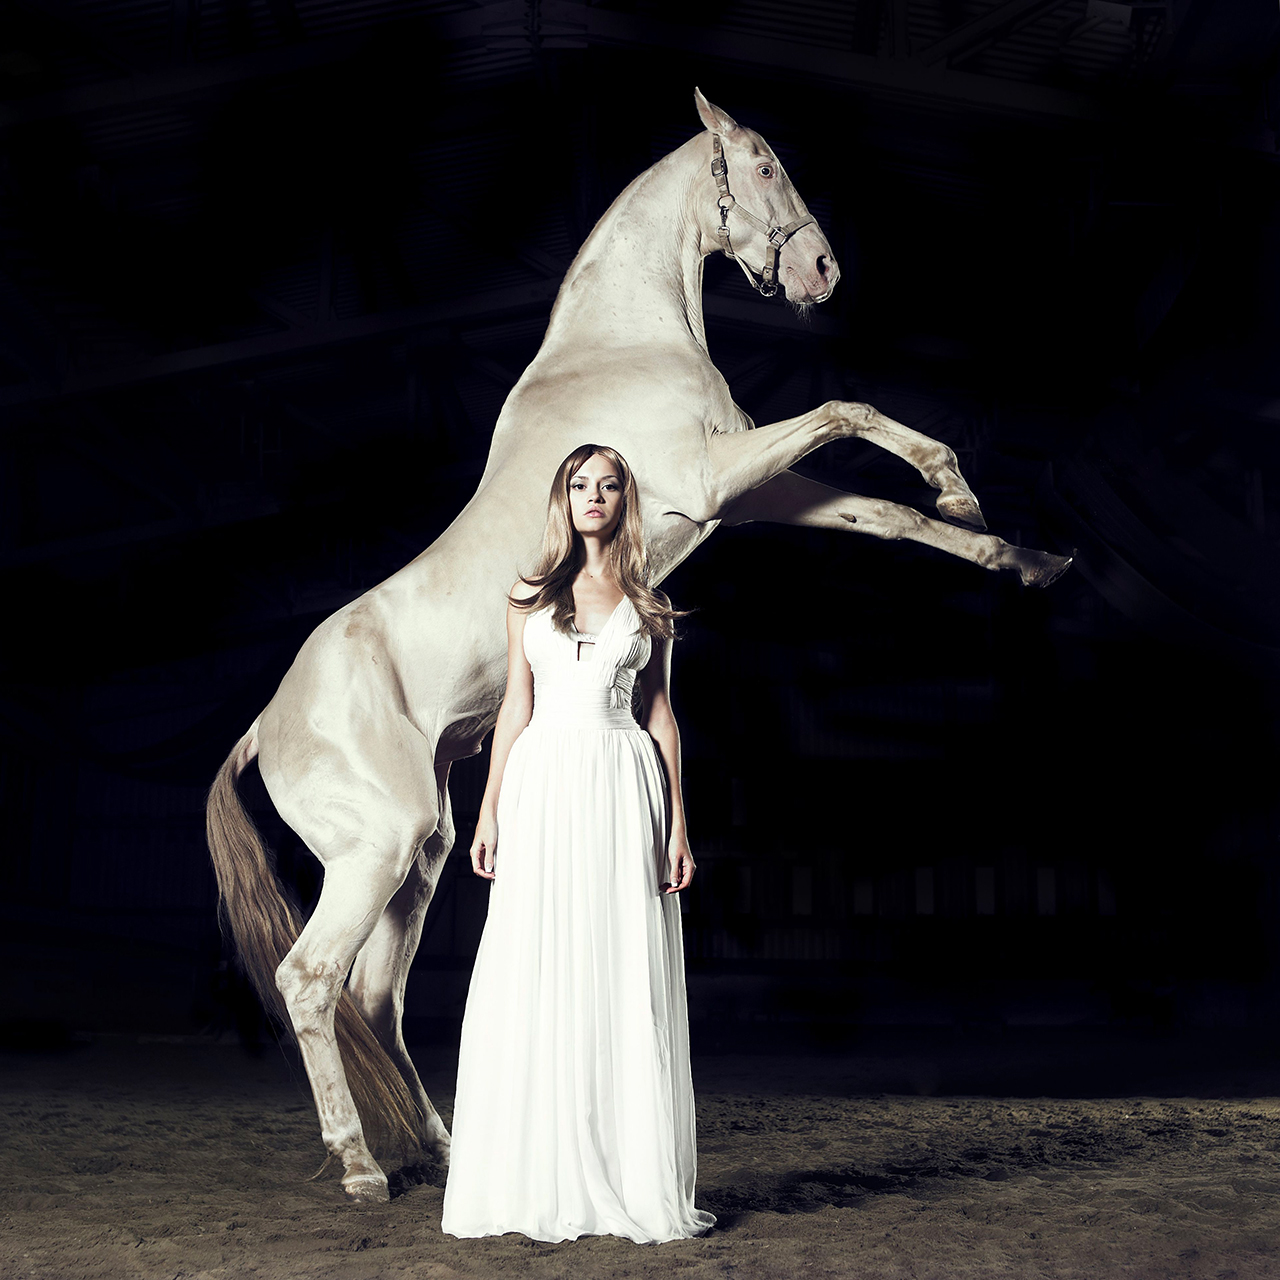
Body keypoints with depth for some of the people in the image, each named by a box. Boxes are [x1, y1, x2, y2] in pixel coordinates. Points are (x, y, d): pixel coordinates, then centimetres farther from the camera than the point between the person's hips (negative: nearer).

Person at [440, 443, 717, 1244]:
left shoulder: (648, 605, 11)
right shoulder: (531, 598, 12)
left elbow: (662, 713, 8)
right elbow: (516, 707, 9)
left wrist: (678, 822, 1)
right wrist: (490, 810, 2)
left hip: (624, 785, 0)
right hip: (544, 785, 1)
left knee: (627, 980, -2)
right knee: (537, 981, -2)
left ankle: (635, 1182, 5)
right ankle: (541, 1183, 5)